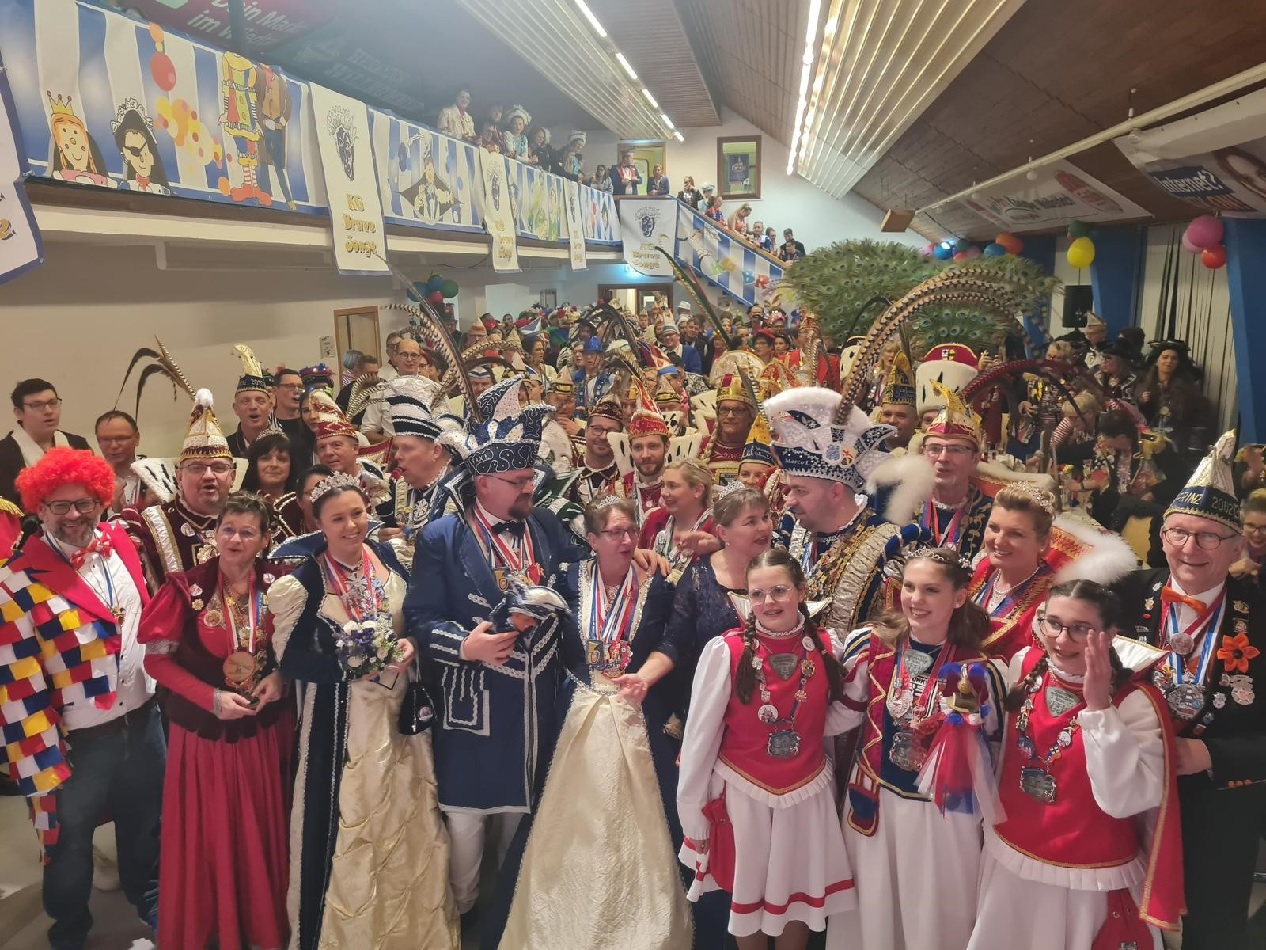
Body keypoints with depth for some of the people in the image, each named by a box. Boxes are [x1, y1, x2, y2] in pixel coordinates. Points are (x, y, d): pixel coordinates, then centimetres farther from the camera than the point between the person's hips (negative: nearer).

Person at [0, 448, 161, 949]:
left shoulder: (119, 540, -4)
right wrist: (44, 769, -16)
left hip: (144, 719, 5)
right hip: (79, 741, -4)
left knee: (146, 825, 24)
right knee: (71, 844, 18)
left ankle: (149, 903, 51)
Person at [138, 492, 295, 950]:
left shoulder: (278, 586, -4)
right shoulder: (187, 587, -11)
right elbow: (156, 658, -9)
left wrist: (280, 677, -13)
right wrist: (211, 697, -18)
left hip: (264, 729, 2)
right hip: (203, 731, -2)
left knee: (263, 833, 14)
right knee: (208, 835, 10)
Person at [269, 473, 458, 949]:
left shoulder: (388, 557, 2)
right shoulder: (306, 579, -11)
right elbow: (290, 658, -11)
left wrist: (410, 645, -8)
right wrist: (350, 666, -22)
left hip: (399, 710, 4)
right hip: (342, 720, -4)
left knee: (408, 818, 14)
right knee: (348, 826, 5)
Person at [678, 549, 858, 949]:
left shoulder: (827, 646, -8)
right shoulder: (725, 650, -17)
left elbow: (842, 714, 6)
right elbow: (699, 735, -10)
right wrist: (692, 814, -5)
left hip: (807, 793, 2)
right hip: (742, 792, -2)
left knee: (798, 897, 21)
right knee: (746, 897, 18)